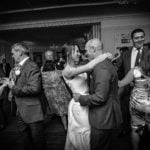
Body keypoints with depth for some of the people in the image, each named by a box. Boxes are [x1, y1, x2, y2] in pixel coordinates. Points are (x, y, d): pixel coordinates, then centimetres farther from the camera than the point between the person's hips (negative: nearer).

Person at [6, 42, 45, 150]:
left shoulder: (32, 67, -20)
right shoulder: (20, 67, 10)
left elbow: (34, 88, -30)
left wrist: (14, 88, -21)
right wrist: (11, 83, 1)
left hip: (32, 111, -9)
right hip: (22, 111, 9)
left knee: (37, 140, 11)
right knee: (24, 133, 27)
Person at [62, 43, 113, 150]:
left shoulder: (79, 68, 6)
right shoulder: (67, 71, -19)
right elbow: (89, 67, -31)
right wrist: (105, 55, -20)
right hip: (79, 105, -7)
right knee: (85, 134, 12)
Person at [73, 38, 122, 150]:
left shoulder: (102, 68, -25)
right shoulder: (106, 63, 8)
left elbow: (100, 97, -27)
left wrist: (81, 98, -14)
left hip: (103, 118, -9)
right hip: (106, 115, 10)